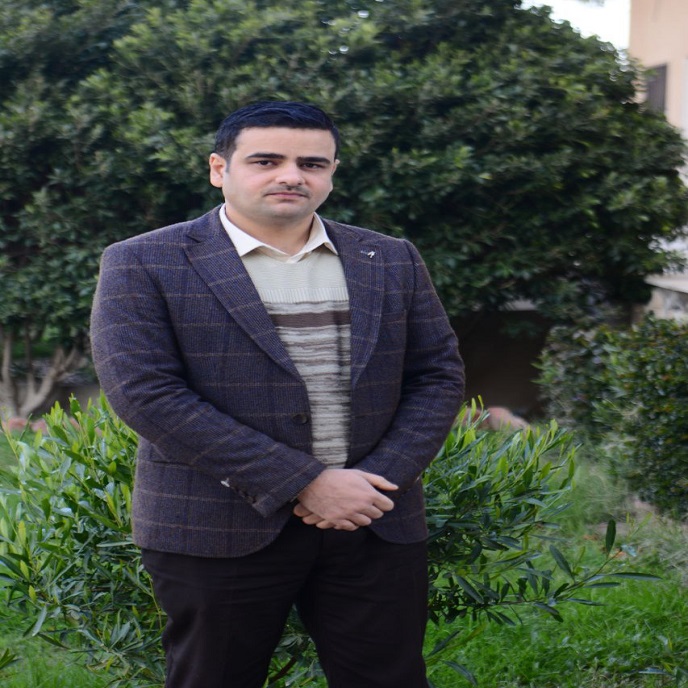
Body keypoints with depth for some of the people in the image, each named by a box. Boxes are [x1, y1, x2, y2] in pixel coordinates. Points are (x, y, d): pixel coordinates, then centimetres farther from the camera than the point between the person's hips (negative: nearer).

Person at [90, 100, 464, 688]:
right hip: (219, 530, -3)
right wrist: (301, 483, -16)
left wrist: (379, 480, -9)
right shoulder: (142, 265, -3)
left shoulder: (392, 262, 10)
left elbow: (439, 375, 9)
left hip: (378, 527, 3)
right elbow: (146, 393, -12)